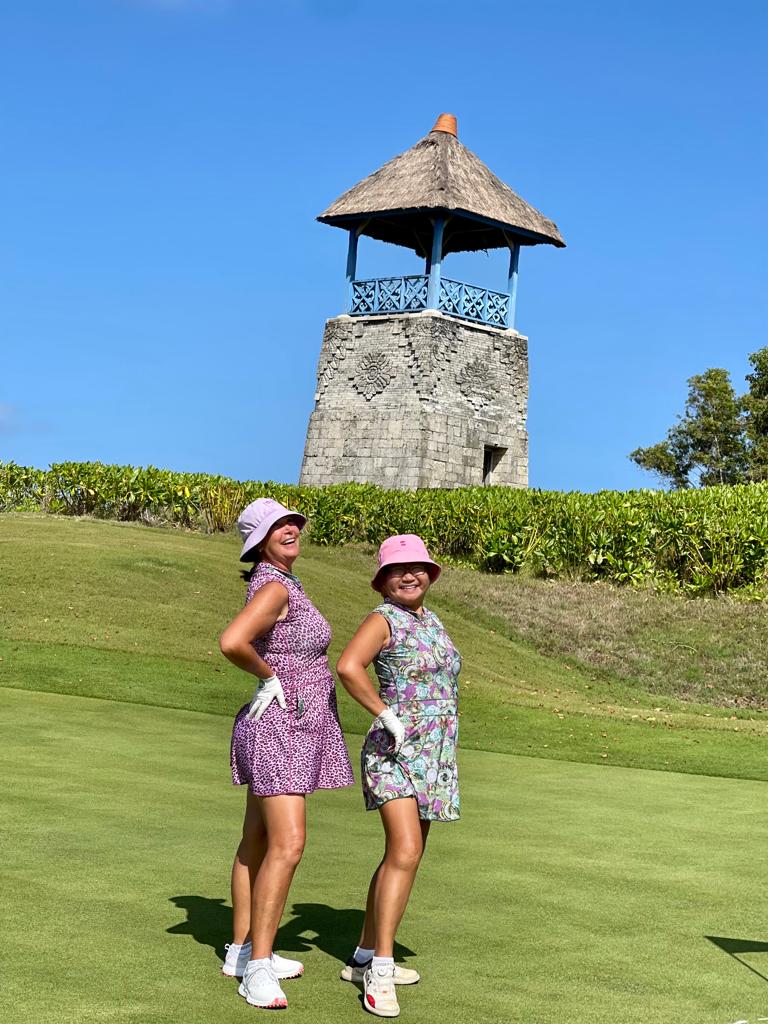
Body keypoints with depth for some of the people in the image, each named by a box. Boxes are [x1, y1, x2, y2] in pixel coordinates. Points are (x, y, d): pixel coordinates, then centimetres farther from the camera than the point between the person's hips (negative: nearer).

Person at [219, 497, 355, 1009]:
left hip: (295, 728, 10)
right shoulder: (274, 587, -17)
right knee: (287, 845, -17)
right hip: (280, 727, -10)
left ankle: (242, 951, 23)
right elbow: (231, 642, -34)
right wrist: (270, 677, -17)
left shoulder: (284, 584, 14)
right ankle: (257, 969, -15)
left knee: (258, 842, 15)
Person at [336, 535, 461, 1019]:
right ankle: (380, 973, -18)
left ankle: (364, 959, 22)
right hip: (397, 752, -8)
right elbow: (349, 666, -26)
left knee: (403, 856, 12)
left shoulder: (433, 622, 15)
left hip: (435, 756, 8)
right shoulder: (384, 620, -9)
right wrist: (387, 716, -23)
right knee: (405, 853, -20)